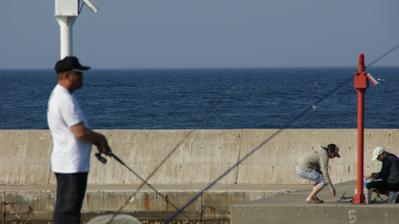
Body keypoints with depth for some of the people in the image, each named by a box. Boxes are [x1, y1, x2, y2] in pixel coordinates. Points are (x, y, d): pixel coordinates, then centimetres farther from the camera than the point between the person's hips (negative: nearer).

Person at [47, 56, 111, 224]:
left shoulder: (58, 95, 14)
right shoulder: (65, 100, -20)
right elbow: (81, 132, -22)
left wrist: (97, 141, 11)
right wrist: (100, 139, -4)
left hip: (65, 164, 11)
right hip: (71, 165, -11)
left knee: (64, 210, 13)